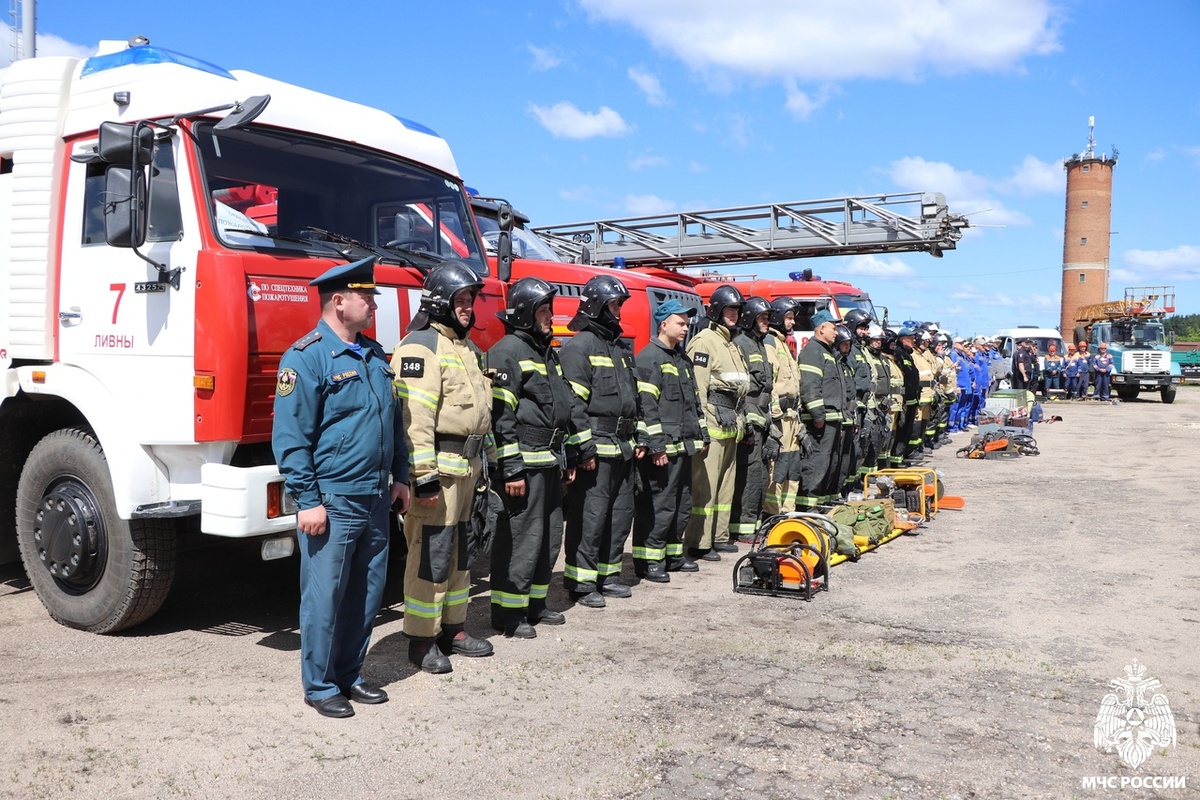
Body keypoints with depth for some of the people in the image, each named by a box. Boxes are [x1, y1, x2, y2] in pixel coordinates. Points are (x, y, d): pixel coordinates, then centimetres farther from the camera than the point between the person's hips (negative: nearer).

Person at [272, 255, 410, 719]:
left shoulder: (375, 355, 13)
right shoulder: (306, 357, -11)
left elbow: (394, 422, 21)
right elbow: (290, 437, -14)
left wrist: (400, 477, 16)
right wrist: (307, 501, -17)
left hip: (375, 500, 8)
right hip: (332, 502, -8)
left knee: (368, 593, 14)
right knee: (325, 597, 3)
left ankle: (349, 674, 29)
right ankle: (320, 686, 17)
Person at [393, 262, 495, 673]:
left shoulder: (466, 347, 18)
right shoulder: (421, 346, -13)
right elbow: (415, 416, -21)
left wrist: (481, 463, 21)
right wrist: (425, 476, -25)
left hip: (466, 465, 10)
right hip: (437, 466, -10)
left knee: (458, 550, 16)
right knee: (431, 552, -4)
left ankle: (453, 628, 27)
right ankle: (421, 640, 6)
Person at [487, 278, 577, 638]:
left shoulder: (547, 352, 19)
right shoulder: (507, 352, -10)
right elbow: (500, 415, -17)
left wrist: (569, 458, 21)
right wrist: (511, 469, -20)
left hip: (550, 462, 9)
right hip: (524, 462, -9)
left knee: (550, 535, 14)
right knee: (521, 537, -5)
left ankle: (534, 602, 27)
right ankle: (507, 612, 6)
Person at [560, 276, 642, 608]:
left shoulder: (620, 347, 19)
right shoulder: (579, 346, -10)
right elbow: (572, 403, -17)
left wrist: (638, 438, 20)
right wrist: (584, 448, -20)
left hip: (623, 449, 9)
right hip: (596, 449, -9)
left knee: (621, 513, 14)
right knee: (590, 515, -5)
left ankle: (608, 574, 26)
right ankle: (580, 582, 5)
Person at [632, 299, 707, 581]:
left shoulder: (682, 358, 19)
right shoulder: (648, 358, -10)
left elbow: (694, 399, 26)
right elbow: (646, 405, -17)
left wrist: (701, 435, 22)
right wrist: (655, 446, -21)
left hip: (683, 447, 10)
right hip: (662, 449, -9)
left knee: (682, 504, 15)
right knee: (658, 505, -6)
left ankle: (673, 554, 27)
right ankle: (648, 560, 4)